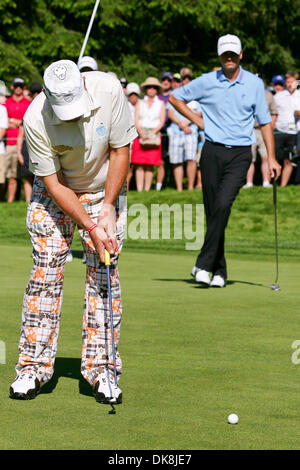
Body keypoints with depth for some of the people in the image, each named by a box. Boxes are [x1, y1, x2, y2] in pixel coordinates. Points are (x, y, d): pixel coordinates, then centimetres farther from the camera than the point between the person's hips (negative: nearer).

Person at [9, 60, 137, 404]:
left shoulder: (109, 90, -26)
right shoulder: (35, 119, -29)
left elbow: (120, 150, -13)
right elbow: (54, 183, -21)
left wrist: (107, 209, -14)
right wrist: (91, 227, -24)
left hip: (105, 190, 1)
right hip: (54, 195, -1)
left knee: (104, 276, -5)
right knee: (45, 272, -7)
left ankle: (101, 369, -1)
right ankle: (33, 368, 1)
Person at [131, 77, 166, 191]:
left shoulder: (161, 104, 11)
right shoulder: (140, 103, 13)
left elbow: (161, 122, 3)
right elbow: (136, 120, 5)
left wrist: (152, 133, -11)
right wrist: (142, 133, -12)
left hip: (154, 135, 0)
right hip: (140, 136, 1)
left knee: (150, 165, -6)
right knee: (140, 165, -8)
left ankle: (147, 189, -5)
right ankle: (139, 190, -10)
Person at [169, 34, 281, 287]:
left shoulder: (255, 83, 4)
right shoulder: (207, 82, 3)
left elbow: (265, 121, 8)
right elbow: (175, 97, 16)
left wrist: (271, 157, 3)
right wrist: (196, 119, 7)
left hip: (240, 154, -1)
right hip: (213, 151, 1)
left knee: (223, 205, -19)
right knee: (212, 211, 1)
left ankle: (204, 264, -17)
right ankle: (219, 269, 11)